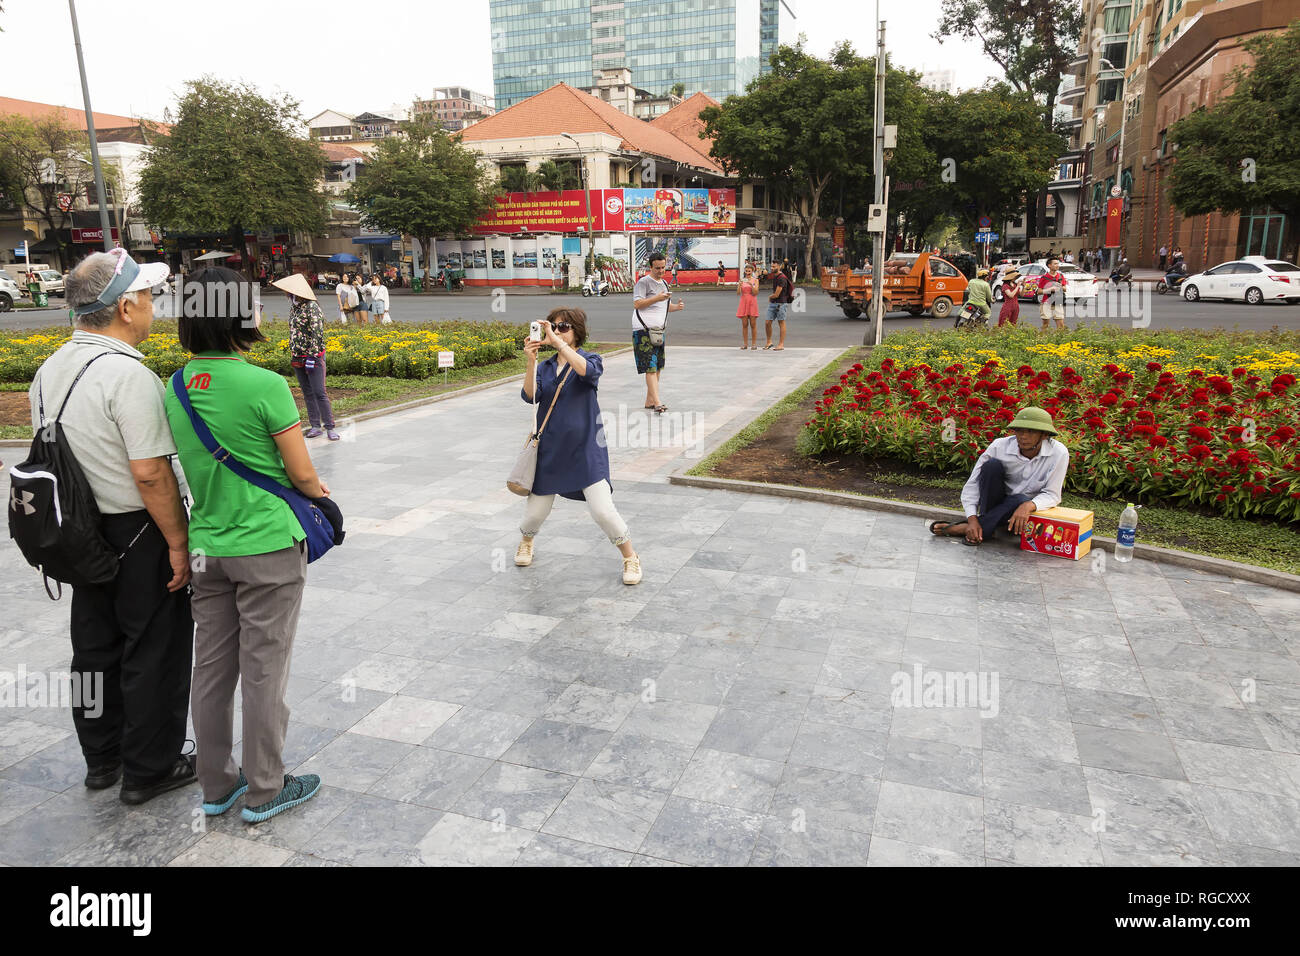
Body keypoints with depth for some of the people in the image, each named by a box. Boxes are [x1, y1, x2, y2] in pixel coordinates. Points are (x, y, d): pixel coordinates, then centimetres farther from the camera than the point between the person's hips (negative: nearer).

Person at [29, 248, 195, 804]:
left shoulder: (49, 370, 7)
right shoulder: (128, 374, -22)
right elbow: (150, 472, -25)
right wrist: (178, 544, -17)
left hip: (82, 532, 9)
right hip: (138, 534, -9)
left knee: (95, 647, 18)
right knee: (153, 652, 5)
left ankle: (101, 758, 34)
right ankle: (149, 769, 17)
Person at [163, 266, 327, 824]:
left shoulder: (176, 389, 2)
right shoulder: (265, 386, -17)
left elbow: (195, 464, 12)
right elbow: (302, 473, -12)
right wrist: (323, 500, 8)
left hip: (206, 545, 6)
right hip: (267, 547, -6)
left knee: (212, 667, 15)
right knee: (263, 670, 5)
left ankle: (216, 786, 30)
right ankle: (264, 793, 20)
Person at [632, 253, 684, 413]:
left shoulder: (664, 284, 20)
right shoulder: (643, 282, -5)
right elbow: (637, 304, -14)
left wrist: (676, 306, 7)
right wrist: (657, 298, -21)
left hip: (659, 329, 9)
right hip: (644, 330, -9)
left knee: (658, 366, 9)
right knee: (651, 366, -14)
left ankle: (649, 401, 18)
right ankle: (657, 403, -20)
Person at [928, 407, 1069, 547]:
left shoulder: (1059, 453, -19)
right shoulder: (999, 446, -19)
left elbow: (1052, 495, -17)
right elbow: (972, 484, -18)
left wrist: (1028, 506, -39)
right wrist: (972, 519, -31)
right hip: (994, 503, 0)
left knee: (1021, 501, -37)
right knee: (992, 465, -28)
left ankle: (962, 528, -27)